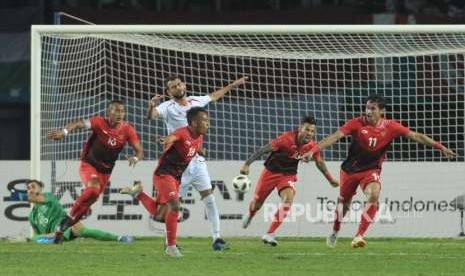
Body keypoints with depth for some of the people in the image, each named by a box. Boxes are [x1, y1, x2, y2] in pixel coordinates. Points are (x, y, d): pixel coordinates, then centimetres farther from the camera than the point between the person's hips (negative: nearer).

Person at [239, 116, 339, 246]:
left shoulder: (312, 146, -13)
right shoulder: (287, 139, -29)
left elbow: (319, 162, 7)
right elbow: (263, 150, -26)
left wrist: (331, 179, 16)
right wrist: (247, 164, -31)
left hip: (288, 175, 3)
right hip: (271, 172, -3)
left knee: (288, 198, -26)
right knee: (256, 204, 10)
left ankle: (269, 234, -18)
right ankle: (250, 215, 51)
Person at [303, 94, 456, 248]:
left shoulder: (390, 127, -12)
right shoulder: (357, 124, -17)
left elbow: (416, 136, -8)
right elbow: (336, 136, -24)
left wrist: (440, 147, -13)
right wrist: (314, 150, -35)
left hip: (371, 170, 0)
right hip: (350, 169, 0)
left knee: (374, 195, -28)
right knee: (344, 202, 12)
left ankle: (359, 236, -25)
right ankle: (334, 233, 42)